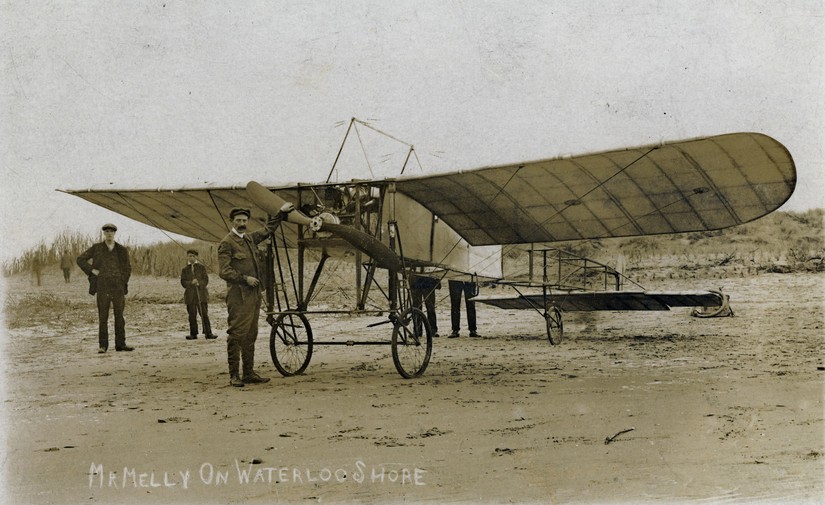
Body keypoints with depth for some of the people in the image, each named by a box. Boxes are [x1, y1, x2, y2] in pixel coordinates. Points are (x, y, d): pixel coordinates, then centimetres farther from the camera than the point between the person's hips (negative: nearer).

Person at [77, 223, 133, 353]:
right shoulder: (96, 248, 4)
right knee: (103, 317, -3)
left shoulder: (122, 250, 8)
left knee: (119, 316, 2)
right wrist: (92, 270, -6)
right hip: (102, 287, -2)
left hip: (118, 287, 2)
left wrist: (123, 285, 3)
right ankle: (103, 346, -1)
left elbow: (127, 269, 14)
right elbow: (80, 260, 6)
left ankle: (120, 344, 6)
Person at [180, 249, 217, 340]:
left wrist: (199, 283, -17)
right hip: (190, 295, 1)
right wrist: (191, 283, -15)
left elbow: (206, 280, 2)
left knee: (204, 314, -4)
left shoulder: (202, 268, 9)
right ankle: (193, 333, 8)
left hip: (202, 294, -1)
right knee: (192, 315, 2)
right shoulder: (185, 270, 12)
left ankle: (208, 333, -3)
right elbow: (183, 282, 3)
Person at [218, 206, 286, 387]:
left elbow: (267, 230, 33)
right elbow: (224, 272, -11)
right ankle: (234, 375, -4)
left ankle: (249, 373, 14)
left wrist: (281, 213, 32)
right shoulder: (226, 243, -5)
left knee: (251, 335, 9)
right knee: (236, 335, -8)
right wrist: (245, 278, -15)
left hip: (254, 294, 8)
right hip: (238, 296, -8)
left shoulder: (250, 238, 17)